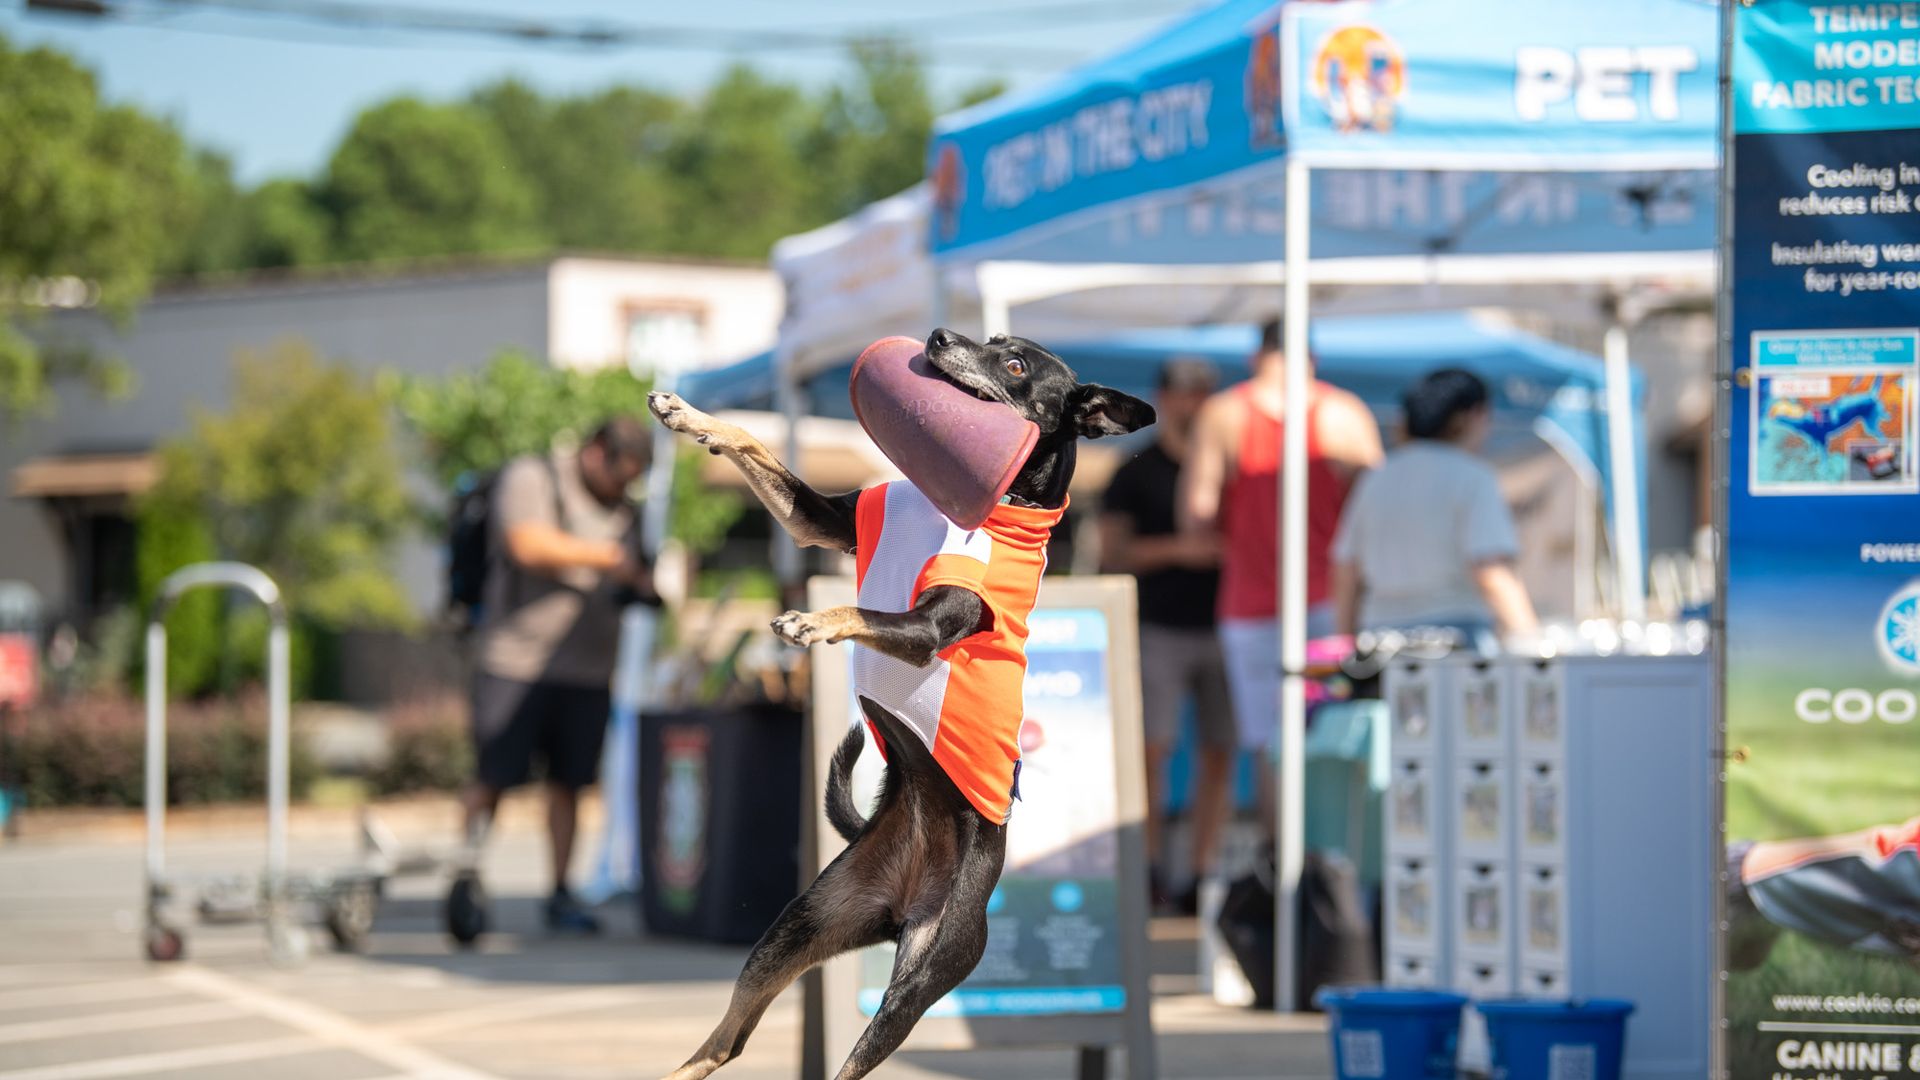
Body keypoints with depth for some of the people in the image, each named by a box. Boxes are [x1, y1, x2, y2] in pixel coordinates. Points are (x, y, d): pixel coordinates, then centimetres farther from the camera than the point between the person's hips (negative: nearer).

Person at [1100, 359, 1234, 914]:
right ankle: (1151, 869, -3)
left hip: (1221, 627, 3)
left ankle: (1200, 875, 4)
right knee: (1153, 749, -10)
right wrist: (1177, 549, -17)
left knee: (1221, 752, 0)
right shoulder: (1135, 474, 2)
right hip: (1159, 631, -3)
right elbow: (1111, 554, -5)